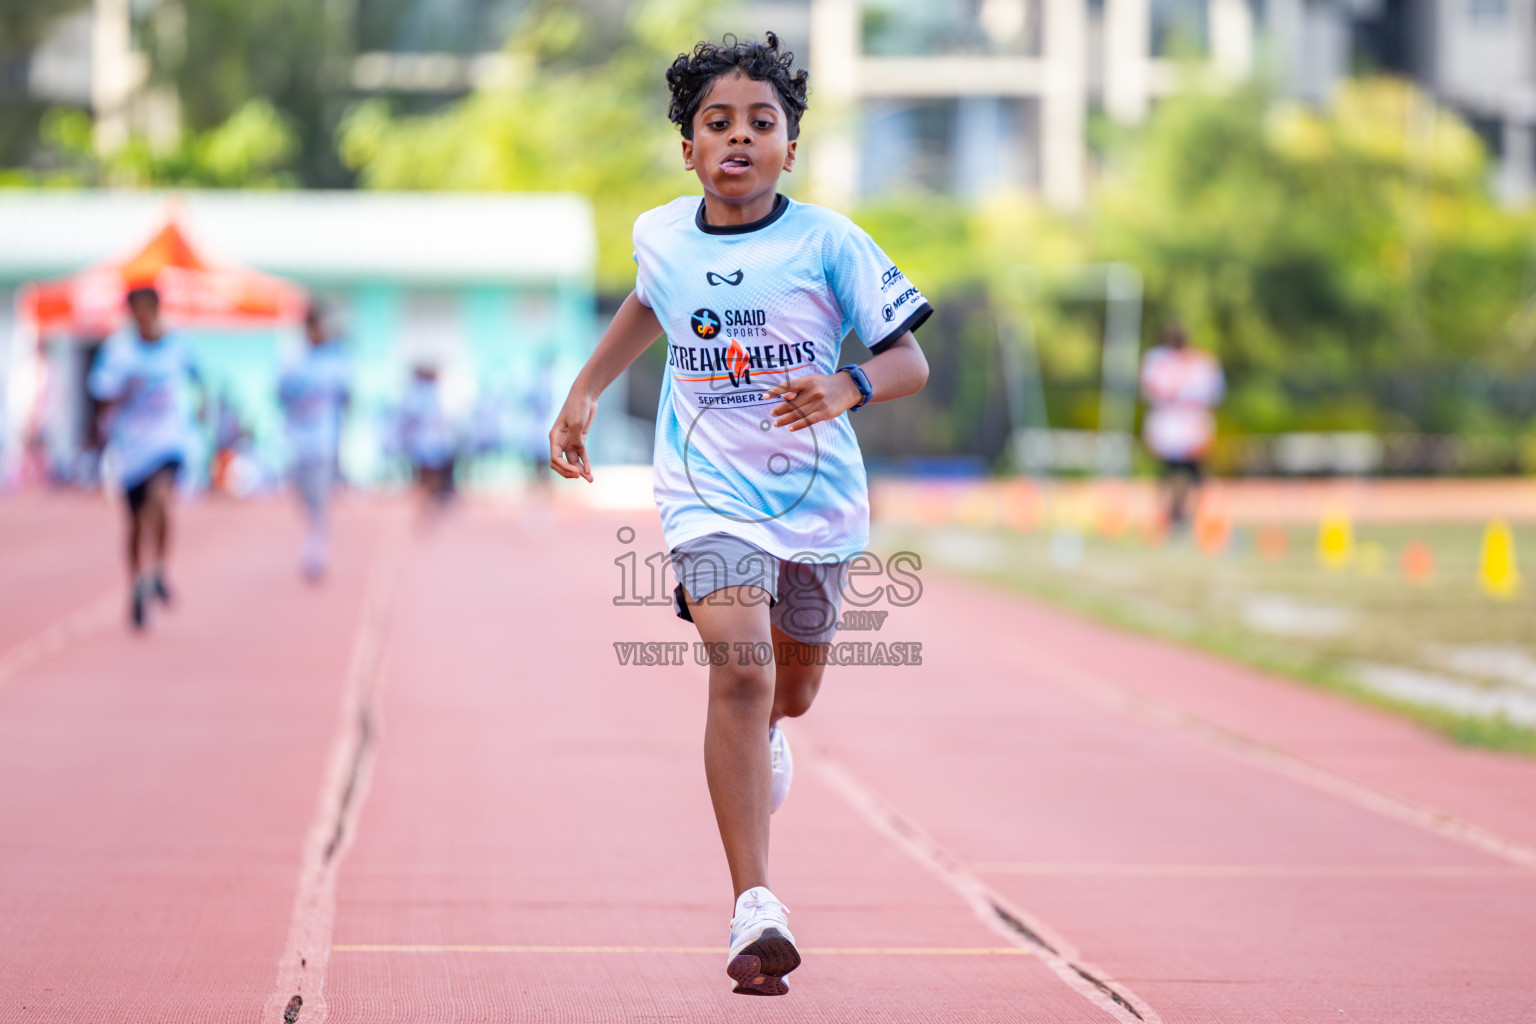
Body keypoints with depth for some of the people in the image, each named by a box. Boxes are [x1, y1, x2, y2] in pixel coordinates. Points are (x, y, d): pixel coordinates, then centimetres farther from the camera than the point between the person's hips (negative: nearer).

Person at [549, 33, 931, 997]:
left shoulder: (827, 241, -12)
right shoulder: (662, 236, -2)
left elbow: (912, 359, -11)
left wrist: (849, 386, -32)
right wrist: (584, 392, 19)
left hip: (816, 493, 1)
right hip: (709, 492, -1)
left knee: (790, 693, 18)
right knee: (740, 671, -22)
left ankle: (755, 743, 59)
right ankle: (755, 908, -26)